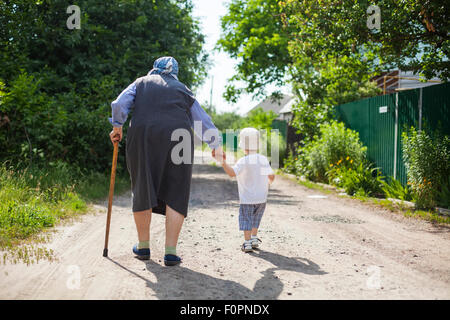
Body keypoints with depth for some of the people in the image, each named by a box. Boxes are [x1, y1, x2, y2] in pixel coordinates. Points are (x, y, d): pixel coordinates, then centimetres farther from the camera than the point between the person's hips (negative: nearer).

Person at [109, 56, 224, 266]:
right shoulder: (182, 90, 21)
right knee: (175, 195, 3)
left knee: (143, 191, 12)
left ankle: (143, 246, 20)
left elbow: (120, 104, 3)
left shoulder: (141, 83, 19)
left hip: (142, 139, 1)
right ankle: (170, 252, -3)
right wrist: (215, 145, 34)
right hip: (177, 140, 0)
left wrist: (117, 127, 15)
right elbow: (203, 121, 23)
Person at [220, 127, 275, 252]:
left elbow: (232, 173, -31)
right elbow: (271, 175, 0)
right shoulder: (263, 159, 0)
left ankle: (247, 243, 1)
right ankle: (254, 238, 23)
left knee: (246, 220, 3)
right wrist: (268, 183, 20)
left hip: (247, 199, -5)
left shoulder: (243, 161, -16)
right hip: (261, 197, 5)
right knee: (255, 219, 22)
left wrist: (223, 162, -36)